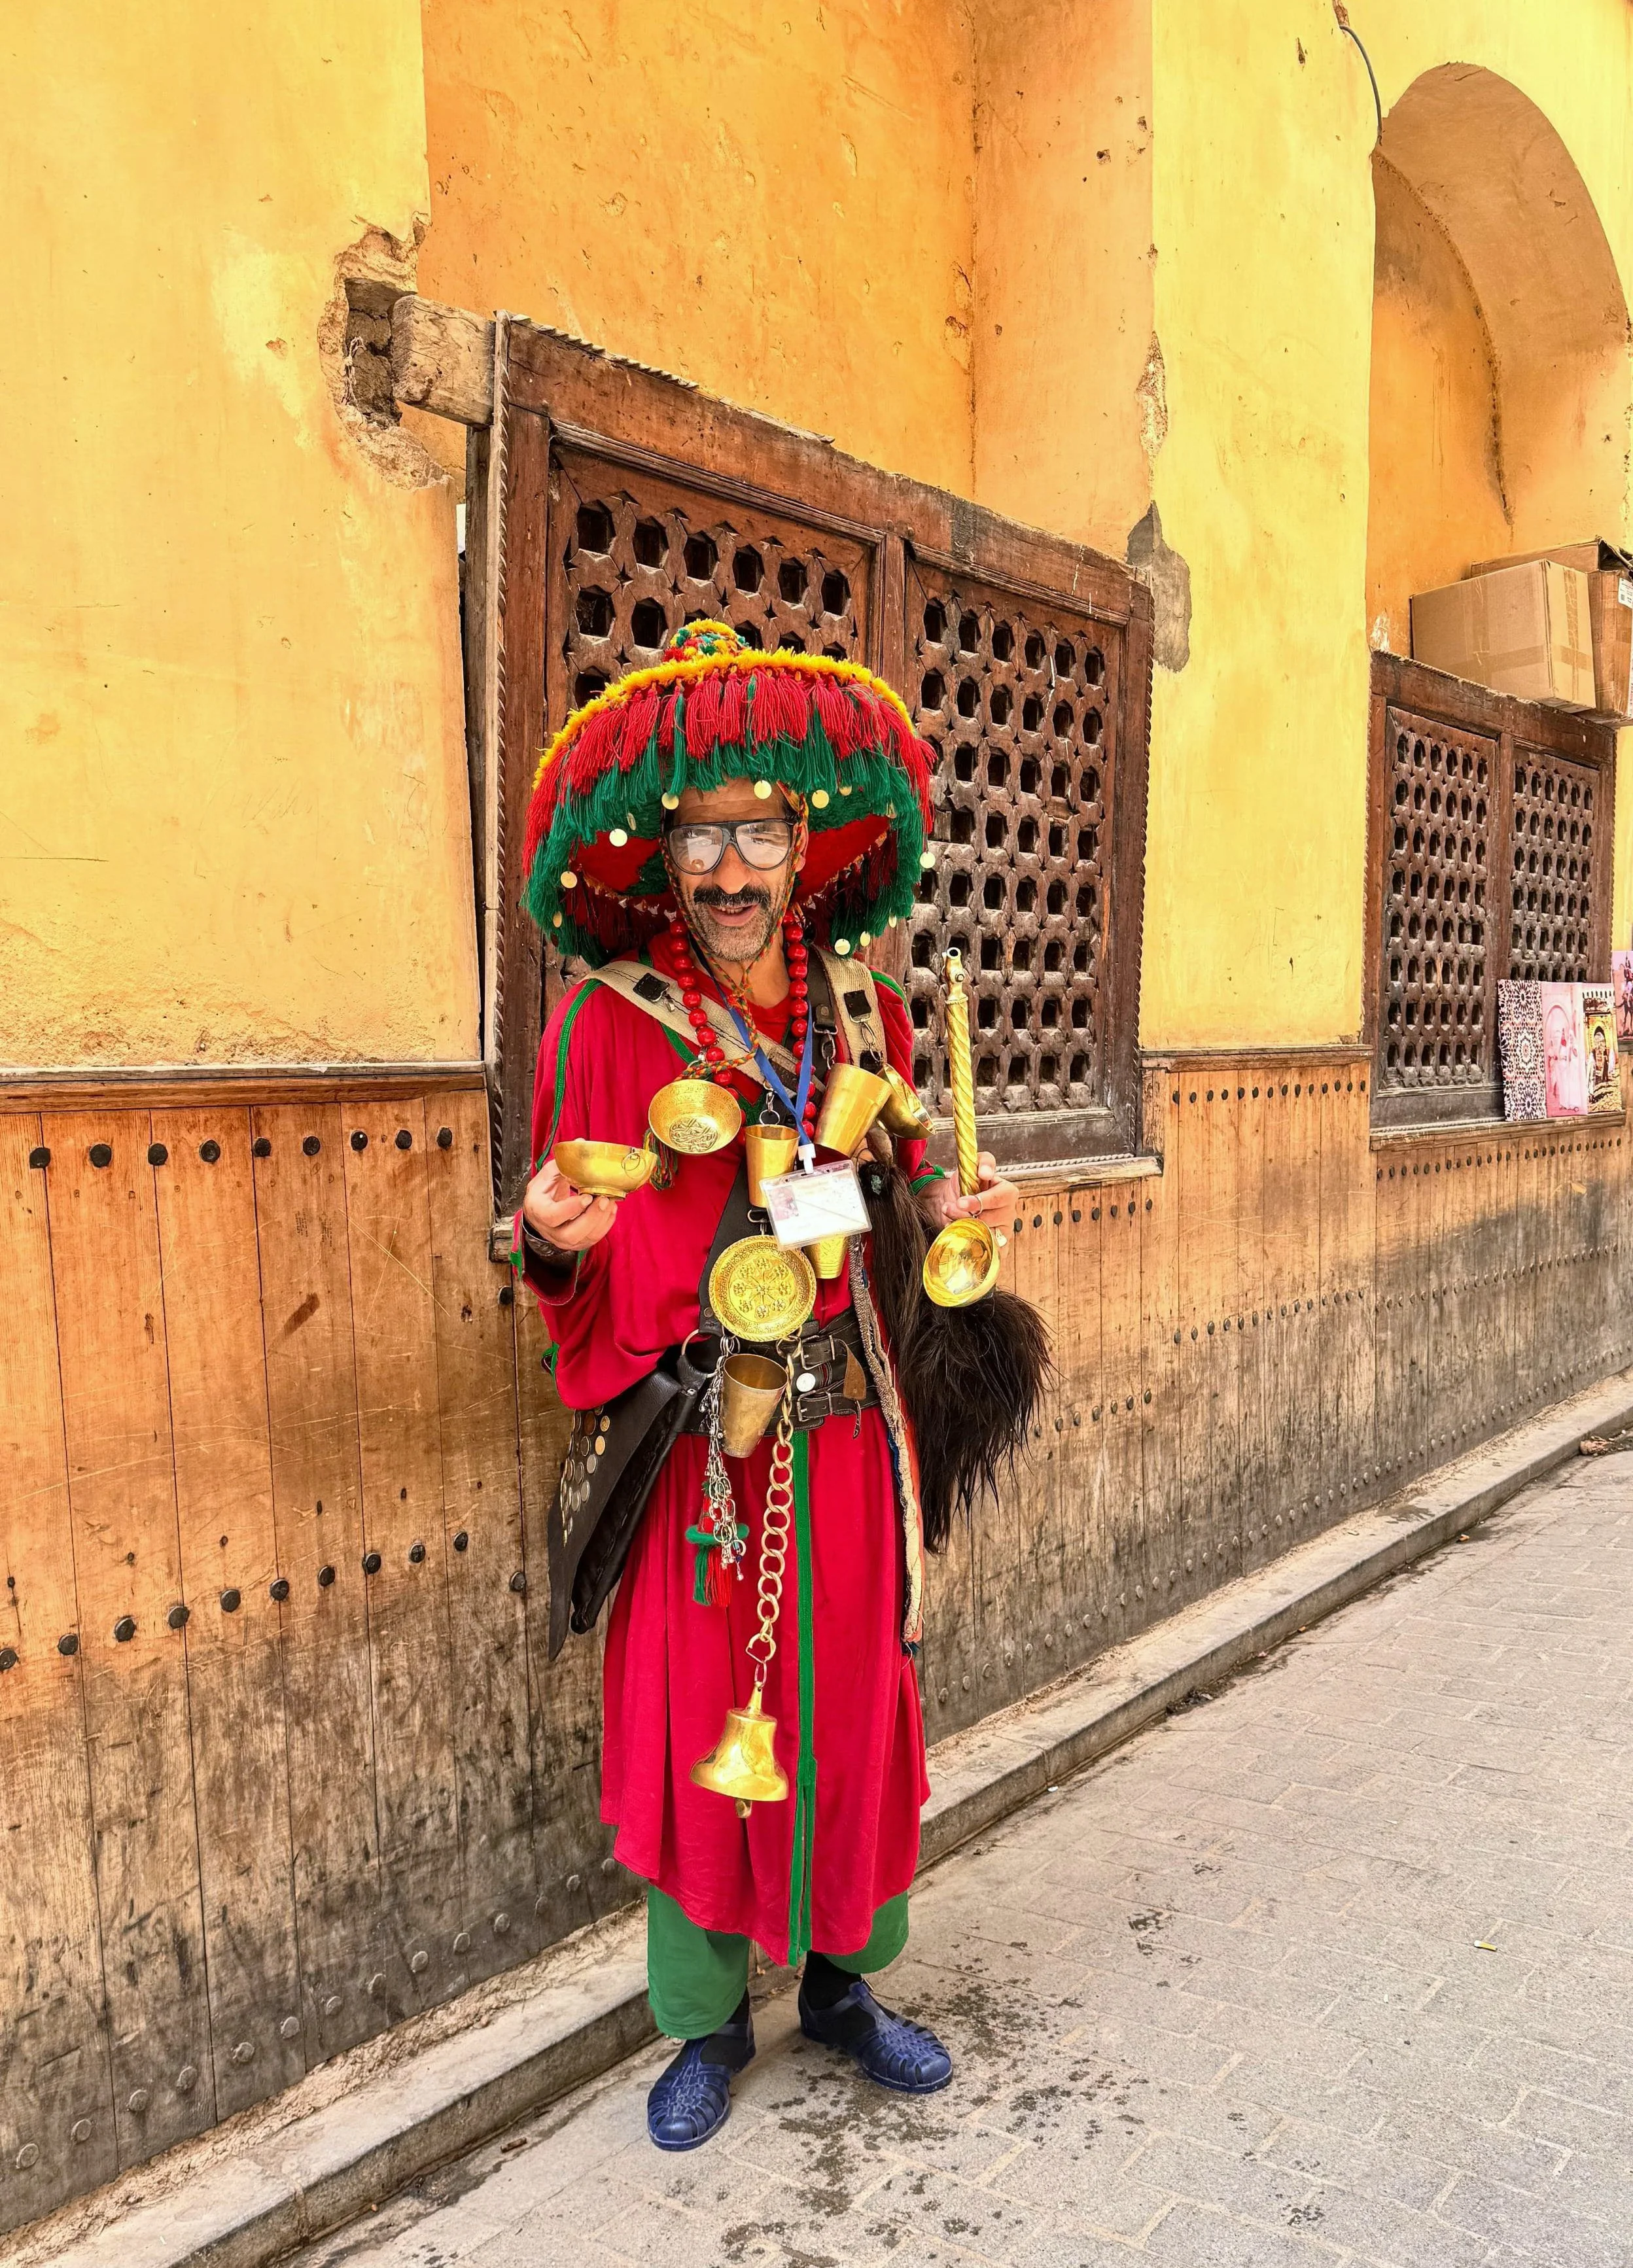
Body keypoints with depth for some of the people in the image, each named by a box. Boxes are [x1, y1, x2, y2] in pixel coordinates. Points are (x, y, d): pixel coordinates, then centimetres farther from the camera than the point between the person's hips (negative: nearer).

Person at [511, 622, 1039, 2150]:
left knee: (855, 1707, 14)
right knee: (695, 1719, 9)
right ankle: (708, 2024, 33)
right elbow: (586, 1274, -4)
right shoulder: (608, 1022, -7)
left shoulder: (863, 1008, 4)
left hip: (845, 1430, 4)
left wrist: (950, 1211, -6)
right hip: (694, 1435, -3)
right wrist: (556, 1241, -26)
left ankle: (841, 1980, 39)